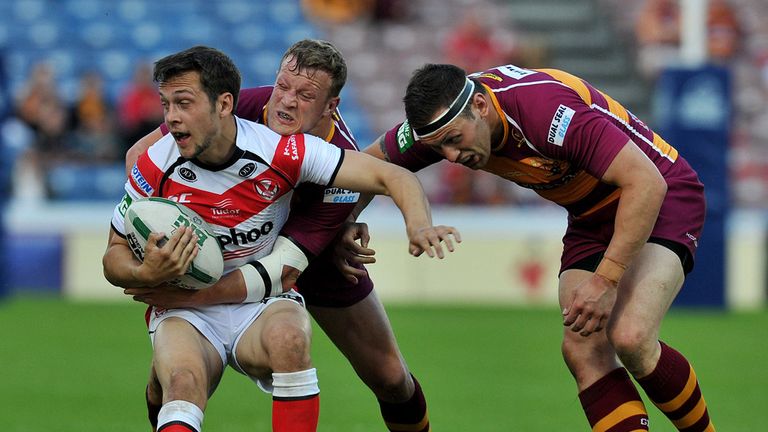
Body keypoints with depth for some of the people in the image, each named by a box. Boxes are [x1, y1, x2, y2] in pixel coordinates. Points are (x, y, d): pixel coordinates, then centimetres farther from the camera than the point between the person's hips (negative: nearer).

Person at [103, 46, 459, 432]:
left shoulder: (280, 150, -14)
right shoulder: (154, 168, -9)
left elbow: (391, 177, -13)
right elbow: (115, 256, 3)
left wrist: (419, 225, -35)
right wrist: (146, 274, -22)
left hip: (264, 306, 0)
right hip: (185, 313, 0)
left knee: (288, 339, -35)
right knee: (182, 383, -35)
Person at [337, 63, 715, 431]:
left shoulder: (546, 108, -35)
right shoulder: (441, 120, -12)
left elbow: (647, 183, -35)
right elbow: (372, 163, 9)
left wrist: (606, 280, -35)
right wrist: (347, 221, -9)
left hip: (661, 196, -8)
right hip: (592, 217, 8)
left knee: (631, 338, -26)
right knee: (582, 351, -10)